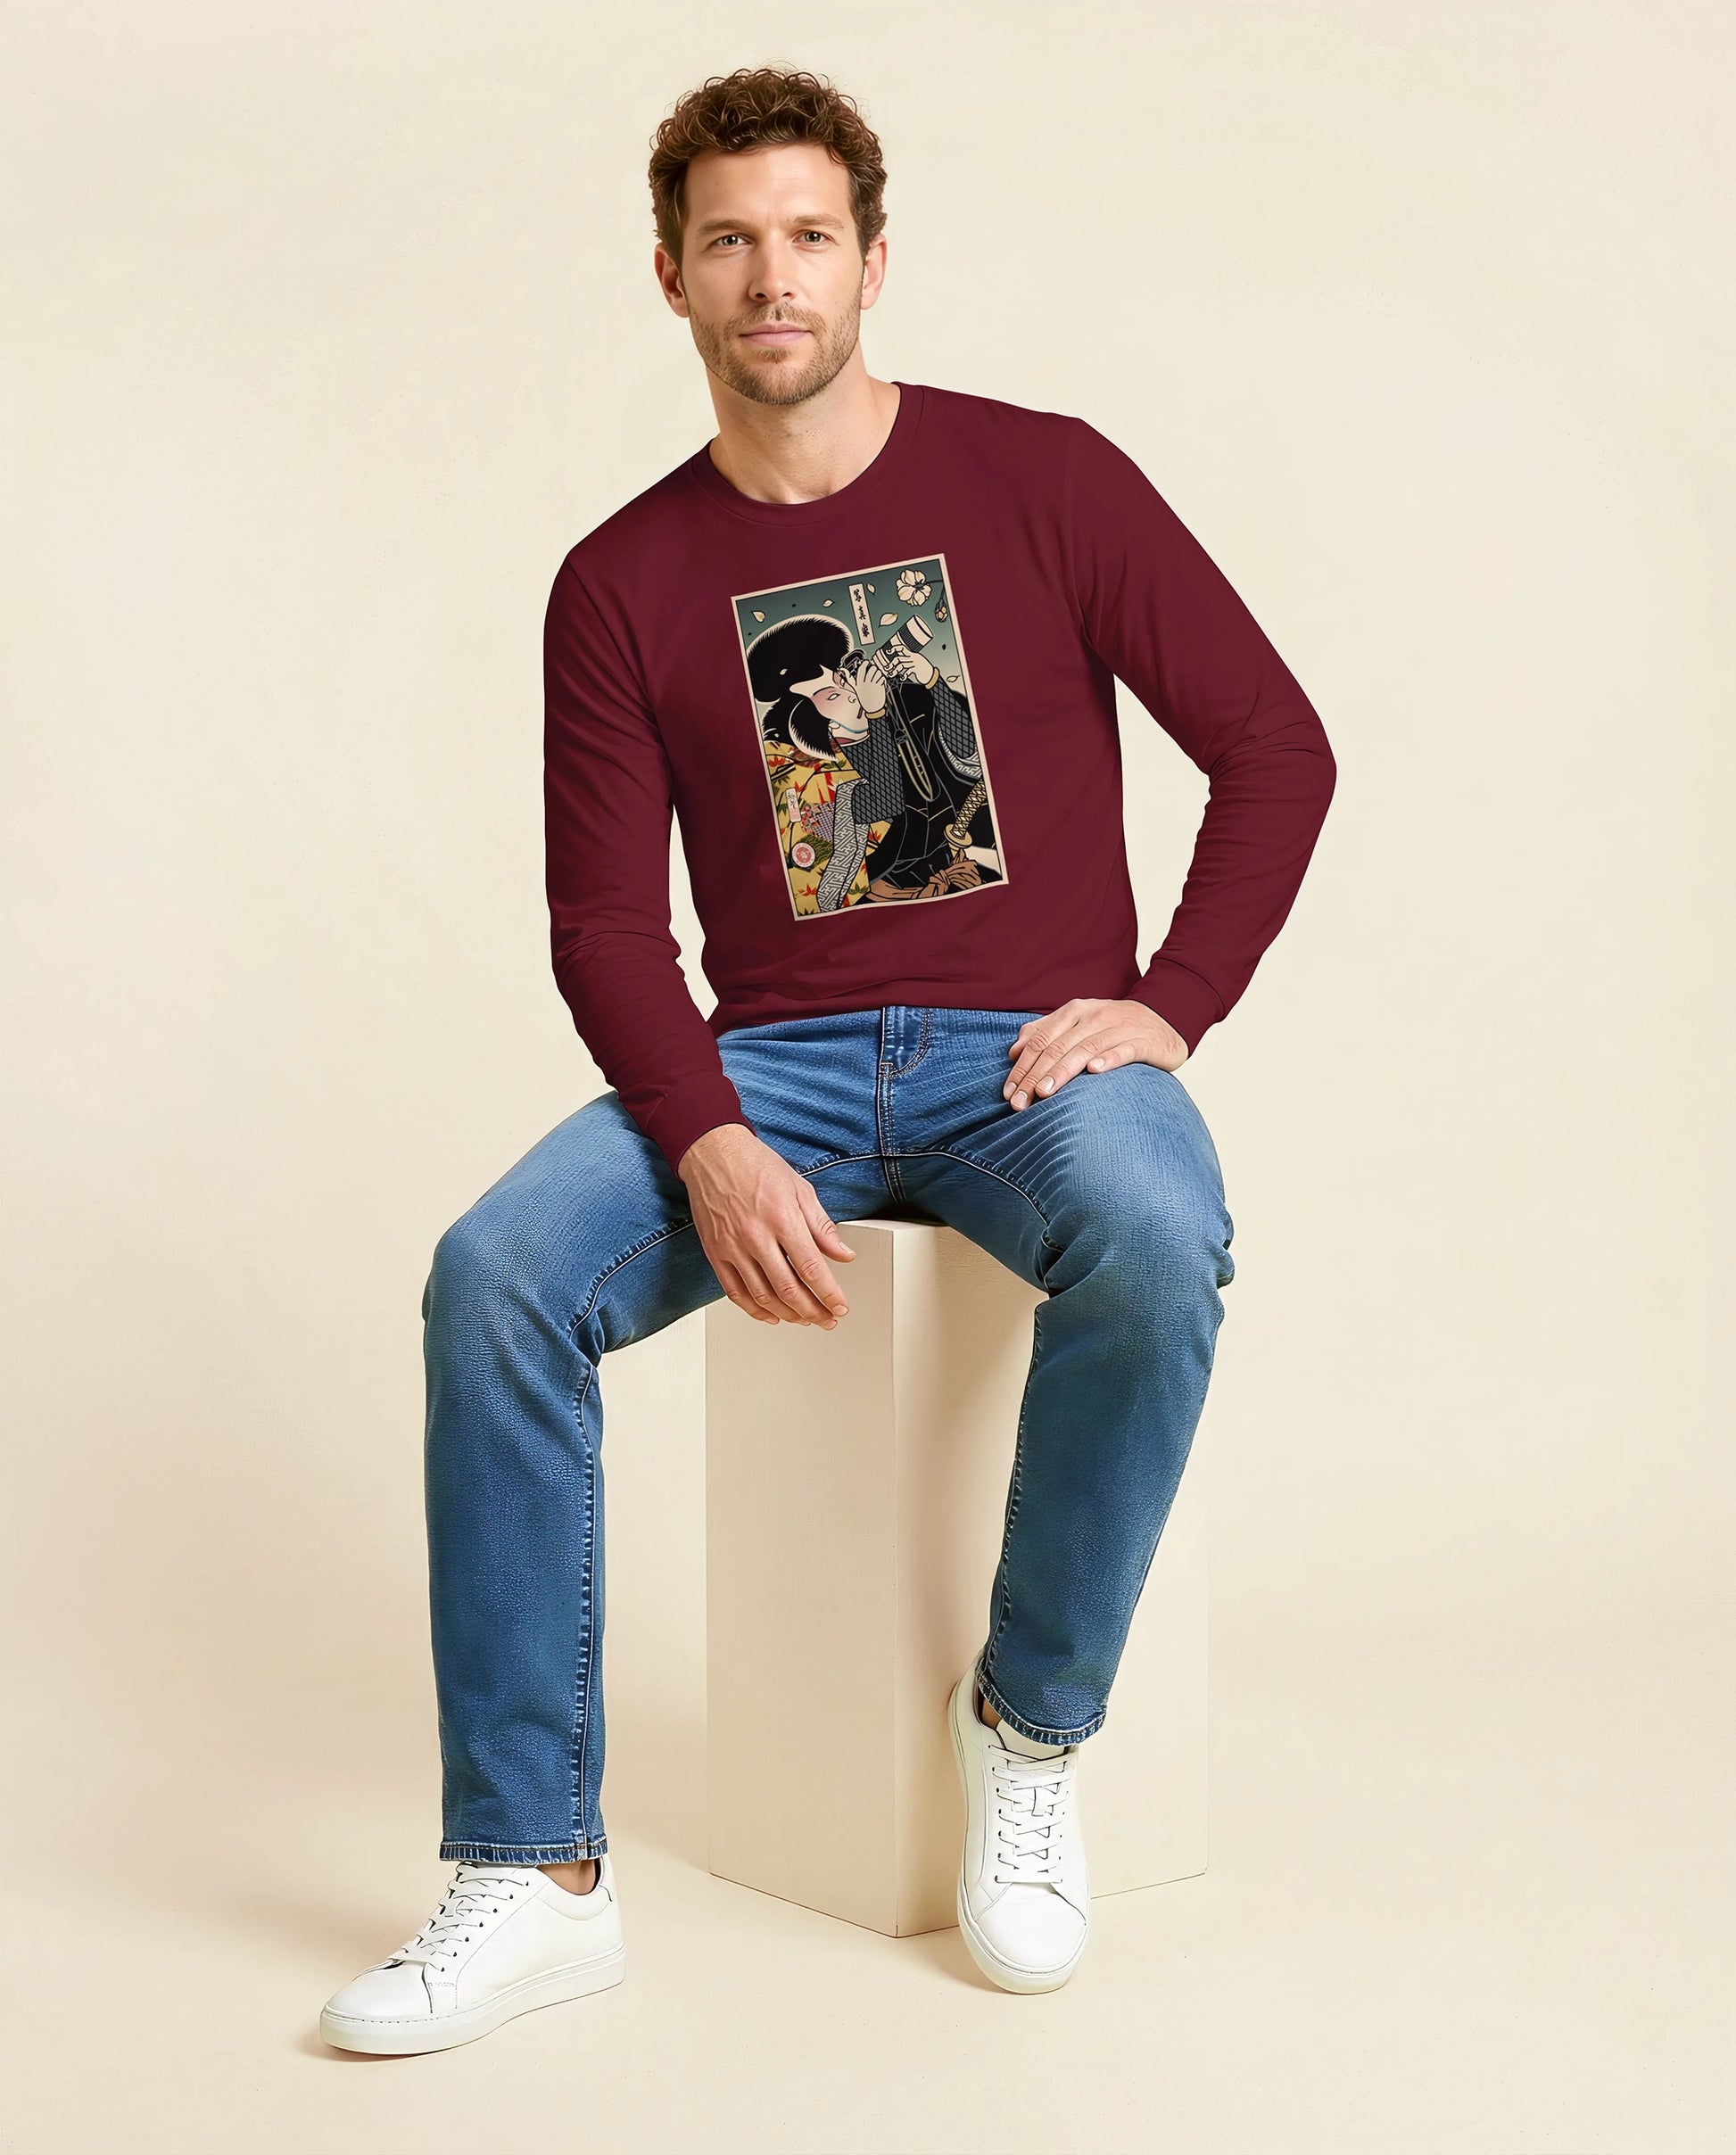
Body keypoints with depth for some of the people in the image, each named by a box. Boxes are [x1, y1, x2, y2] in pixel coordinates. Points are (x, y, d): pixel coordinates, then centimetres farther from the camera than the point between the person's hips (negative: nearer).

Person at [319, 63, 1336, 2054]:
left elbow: (1276, 745, 5)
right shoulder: (624, 583, 7)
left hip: (1033, 1057, -1)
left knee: (1156, 1247, -36)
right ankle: (538, 1870, -19)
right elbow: (606, 922, 2)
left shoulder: (1043, 482, 3)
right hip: (772, 1060, 2)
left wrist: (1168, 1002, -9)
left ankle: (1032, 1725, -11)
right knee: (495, 1274, -25)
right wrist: (710, 1146, -17)